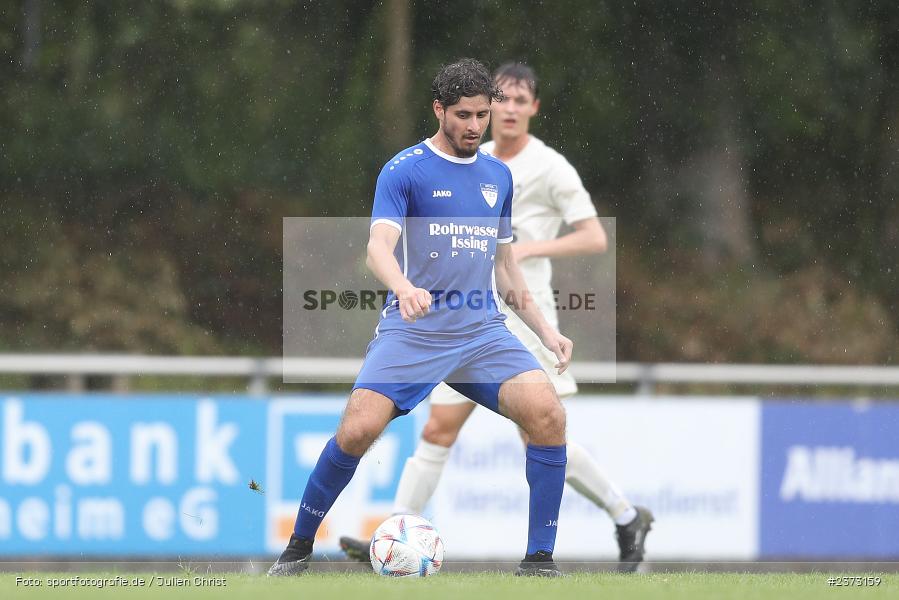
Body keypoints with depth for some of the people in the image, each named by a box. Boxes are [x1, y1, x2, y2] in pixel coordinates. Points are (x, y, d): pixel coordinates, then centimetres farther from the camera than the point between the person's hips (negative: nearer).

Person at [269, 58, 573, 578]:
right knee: (357, 430, -21)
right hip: (412, 330, -4)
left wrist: (545, 329, 16)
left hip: (483, 330, 4)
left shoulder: (499, 176, 16)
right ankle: (299, 546, 4)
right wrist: (404, 288, -37)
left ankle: (540, 560, -9)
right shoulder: (405, 170, -2)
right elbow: (379, 246, -16)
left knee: (547, 414, -20)